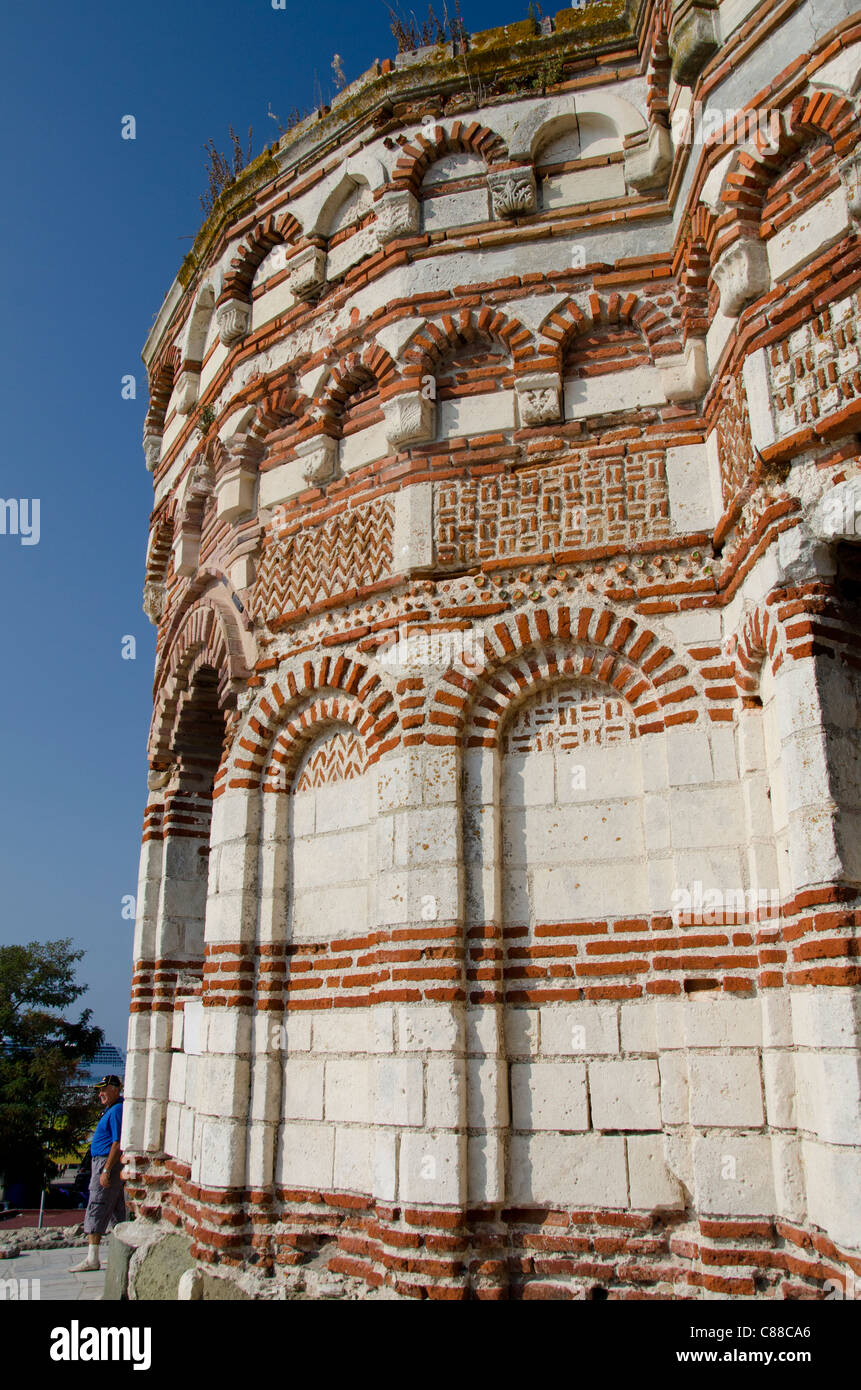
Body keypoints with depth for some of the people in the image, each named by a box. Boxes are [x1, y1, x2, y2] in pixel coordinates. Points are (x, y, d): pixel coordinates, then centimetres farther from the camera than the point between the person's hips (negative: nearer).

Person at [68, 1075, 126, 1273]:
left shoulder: (116, 1111, -16)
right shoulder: (112, 1110, 17)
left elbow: (117, 1143, -22)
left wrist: (106, 1171, -24)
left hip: (108, 1162, -11)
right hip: (106, 1163, 11)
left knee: (96, 1211, -9)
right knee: (116, 1212, 13)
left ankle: (92, 1259, -7)